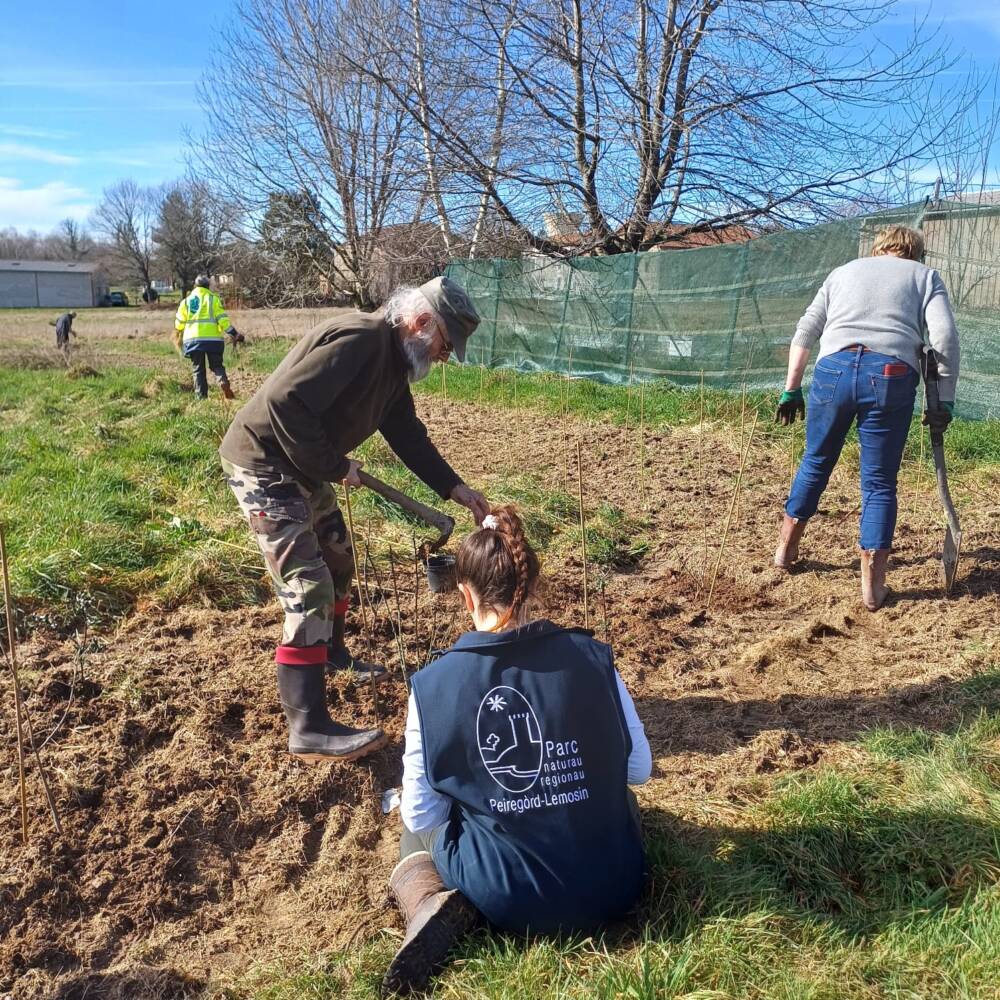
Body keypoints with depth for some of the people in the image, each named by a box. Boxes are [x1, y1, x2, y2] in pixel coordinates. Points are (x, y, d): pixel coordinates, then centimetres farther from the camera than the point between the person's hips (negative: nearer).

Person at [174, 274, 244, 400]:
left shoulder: (186, 300, 11)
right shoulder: (213, 298, 3)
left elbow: (179, 323, 14)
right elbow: (222, 319, -5)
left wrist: (180, 332, 36)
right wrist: (234, 334, -2)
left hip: (192, 339, 2)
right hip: (212, 338, -2)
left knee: (198, 369, 9)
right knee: (217, 365, 9)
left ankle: (201, 396, 1)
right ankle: (223, 382, -20)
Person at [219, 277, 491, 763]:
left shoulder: (393, 360, 7)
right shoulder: (358, 339, -25)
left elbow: (409, 435, 14)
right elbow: (285, 404, -33)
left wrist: (456, 489, 7)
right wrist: (334, 467, -21)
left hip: (303, 467, 10)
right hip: (263, 463, -10)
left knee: (338, 561, 23)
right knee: (309, 587, -12)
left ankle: (331, 652, 47)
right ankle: (309, 728, -7)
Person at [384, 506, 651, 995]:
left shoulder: (431, 684, -15)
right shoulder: (592, 657, -12)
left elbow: (421, 814, -4)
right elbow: (638, 770, 1)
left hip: (504, 897, -2)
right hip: (610, 887, 2)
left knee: (415, 831, 30)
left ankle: (431, 904, 1)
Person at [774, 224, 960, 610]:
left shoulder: (844, 270, 27)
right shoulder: (925, 275, 20)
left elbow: (804, 333, 17)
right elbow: (945, 337, 3)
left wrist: (792, 389, 18)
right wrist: (944, 399, 6)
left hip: (834, 368, 2)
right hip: (892, 375, -2)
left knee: (816, 462, 20)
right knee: (879, 482, 6)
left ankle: (785, 549, 33)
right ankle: (872, 586, 5)